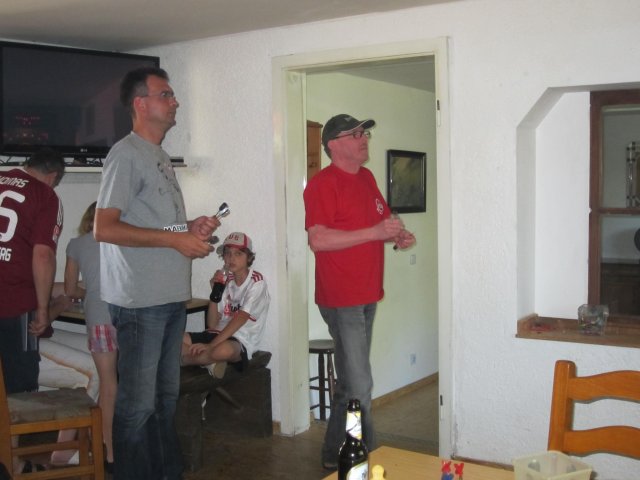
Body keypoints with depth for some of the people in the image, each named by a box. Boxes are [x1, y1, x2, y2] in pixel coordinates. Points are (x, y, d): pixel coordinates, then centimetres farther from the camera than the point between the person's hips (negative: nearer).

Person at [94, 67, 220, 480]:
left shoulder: (160, 157, 17)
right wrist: (176, 239, -17)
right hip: (141, 302, -9)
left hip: (172, 297, 9)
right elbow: (104, 228, -19)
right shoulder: (127, 154, -10)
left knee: (165, 398, 17)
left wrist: (193, 227, 6)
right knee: (139, 404, -1)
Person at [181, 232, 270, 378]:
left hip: (241, 341, -6)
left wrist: (210, 345, -25)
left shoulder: (256, 281, -7)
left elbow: (240, 319, -17)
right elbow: (212, 324, 6)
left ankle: (184, 358, -15)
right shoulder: (225, 281, 10)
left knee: (224, 349, -40)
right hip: (219, 334, 6)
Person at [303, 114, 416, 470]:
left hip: (368, 295, 9)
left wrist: (399, 233, 5)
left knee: (351, 382, 17)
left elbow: (383, 218, 27)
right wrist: (376, 232, -24)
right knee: (359, 387, -6)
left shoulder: (367, 178, 13)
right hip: (341, 299, -9)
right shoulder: (322, 184, -13)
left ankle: (336, 454, 30)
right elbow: (319, 240, -24)